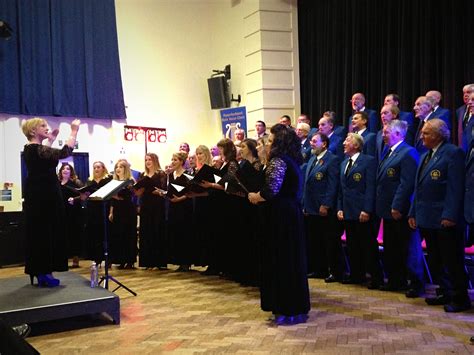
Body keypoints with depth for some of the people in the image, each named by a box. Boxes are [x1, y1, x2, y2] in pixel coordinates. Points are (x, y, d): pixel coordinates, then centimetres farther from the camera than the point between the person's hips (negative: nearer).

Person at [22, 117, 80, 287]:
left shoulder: (30, 149, 11)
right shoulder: (37, 149, -18)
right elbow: (65, 152, -27)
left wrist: (50, 140, 28)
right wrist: (74, 131, -19)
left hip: (37, 196, 10)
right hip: (45, 196, -10)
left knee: (38, 233, 12)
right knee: (47, 233, -3)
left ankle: (39, 272, 18)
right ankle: (44, 273, 1)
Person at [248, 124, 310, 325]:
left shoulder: (278, 161, -14)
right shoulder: (292, 160, 14)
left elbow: (271, 190, -23)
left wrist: (254, 197, -5)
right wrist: (260, 196, 12)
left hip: (280, 216, -9)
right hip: (292, 213, 9)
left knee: (281, 261, -2)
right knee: (292, 259, 14)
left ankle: (288, 311, 4)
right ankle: (297, 307, 21)